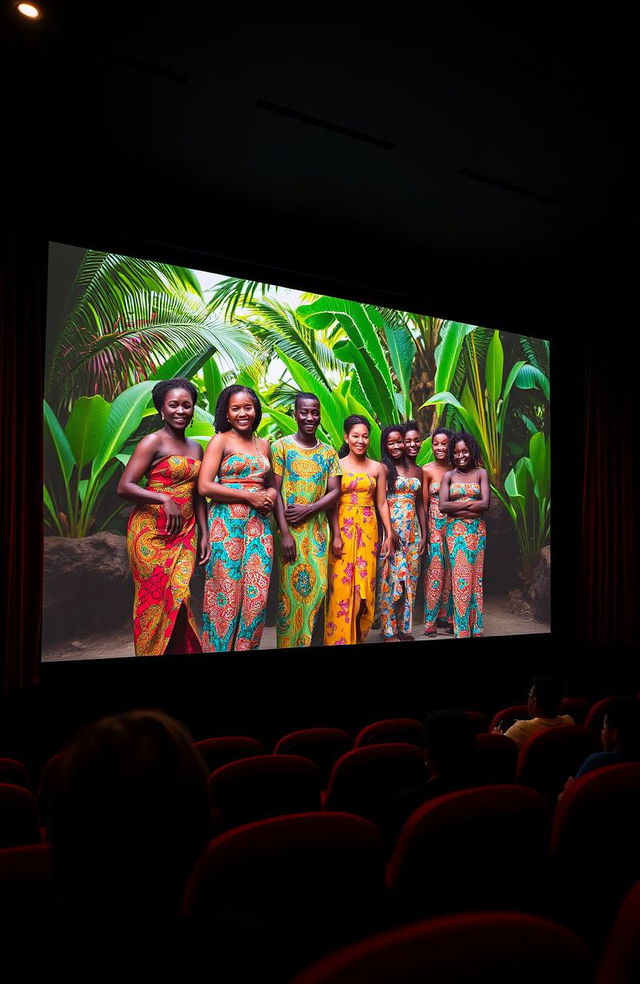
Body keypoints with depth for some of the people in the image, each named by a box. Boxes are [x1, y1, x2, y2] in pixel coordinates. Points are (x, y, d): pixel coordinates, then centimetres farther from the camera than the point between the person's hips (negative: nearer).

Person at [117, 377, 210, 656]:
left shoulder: (196, 448, 15)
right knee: (157, 599, -3)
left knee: (180, 597, -2)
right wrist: (165, 500, -22)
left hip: (185, 533, 5)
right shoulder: (153, 442, -5)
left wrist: (204, 534, 14)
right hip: (152, 531, -5)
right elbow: (124, 487, -12)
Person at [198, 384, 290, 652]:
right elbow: (205, 487, -10)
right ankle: (219, 648, 9)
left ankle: (246, 647, 14)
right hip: (228, 523, -5)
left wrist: (271, 494, 2)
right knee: (227, 592, -4)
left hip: (259, 524, 5)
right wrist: (250, 496, -11)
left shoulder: (263, 445, 16)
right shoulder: (220, 441, 1)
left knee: (257, 593, 2)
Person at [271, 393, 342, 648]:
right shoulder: (280, 447, 0)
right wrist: (284, 530, -15)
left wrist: (308, 509, -12)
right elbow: (274, 491, -6)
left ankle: (305, 640, 16)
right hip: (288, 528, -3)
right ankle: (288, 643, 7)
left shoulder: (329, 452, 11)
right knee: (290, 587, -4)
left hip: (317, 528, 4)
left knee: (316, 586, 3)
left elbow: (335, 492, 6)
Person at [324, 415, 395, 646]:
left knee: (365, 583, 4)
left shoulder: (377, 468, 9)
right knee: (342, 584, -5)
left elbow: (382, 503, 10)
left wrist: (389, 534, 5)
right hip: (343, 527, -3)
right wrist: (336, 535, -13)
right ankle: (340, 638, 4)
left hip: (368, 529, 3)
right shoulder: (337, 465, 0)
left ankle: (359, 636, 18)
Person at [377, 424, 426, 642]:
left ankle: (403, 628, 18)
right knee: (390, 579, -4)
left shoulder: (417, 470, 14)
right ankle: (389, 631, 4)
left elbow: (420, 505, 16)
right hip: (391, 530, -6)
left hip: (413, 532, 6)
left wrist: (424, 534, 12)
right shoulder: (384, 468, -3)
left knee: (410, 579, 8)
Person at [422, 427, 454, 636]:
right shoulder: (427, 470, -3)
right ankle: (431, 621, 8)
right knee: (435, 572, -2)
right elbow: (424, 503, -3)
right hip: (435, 526, -3)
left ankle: (449, 618, 18)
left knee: (451, 572, 7)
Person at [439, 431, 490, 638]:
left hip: (477, 530, 1)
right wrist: (470, 504, -10)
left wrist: (457, 506, -9)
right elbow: (442, 506, -7)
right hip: (455, 530, 0)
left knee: (475, 575, 4)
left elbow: (485, 504, -7)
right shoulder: (448, 476, 5)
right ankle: (462, 629, 3)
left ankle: (475, 627, 12)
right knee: (460, 577, -3)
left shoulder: (481, 473, 4)